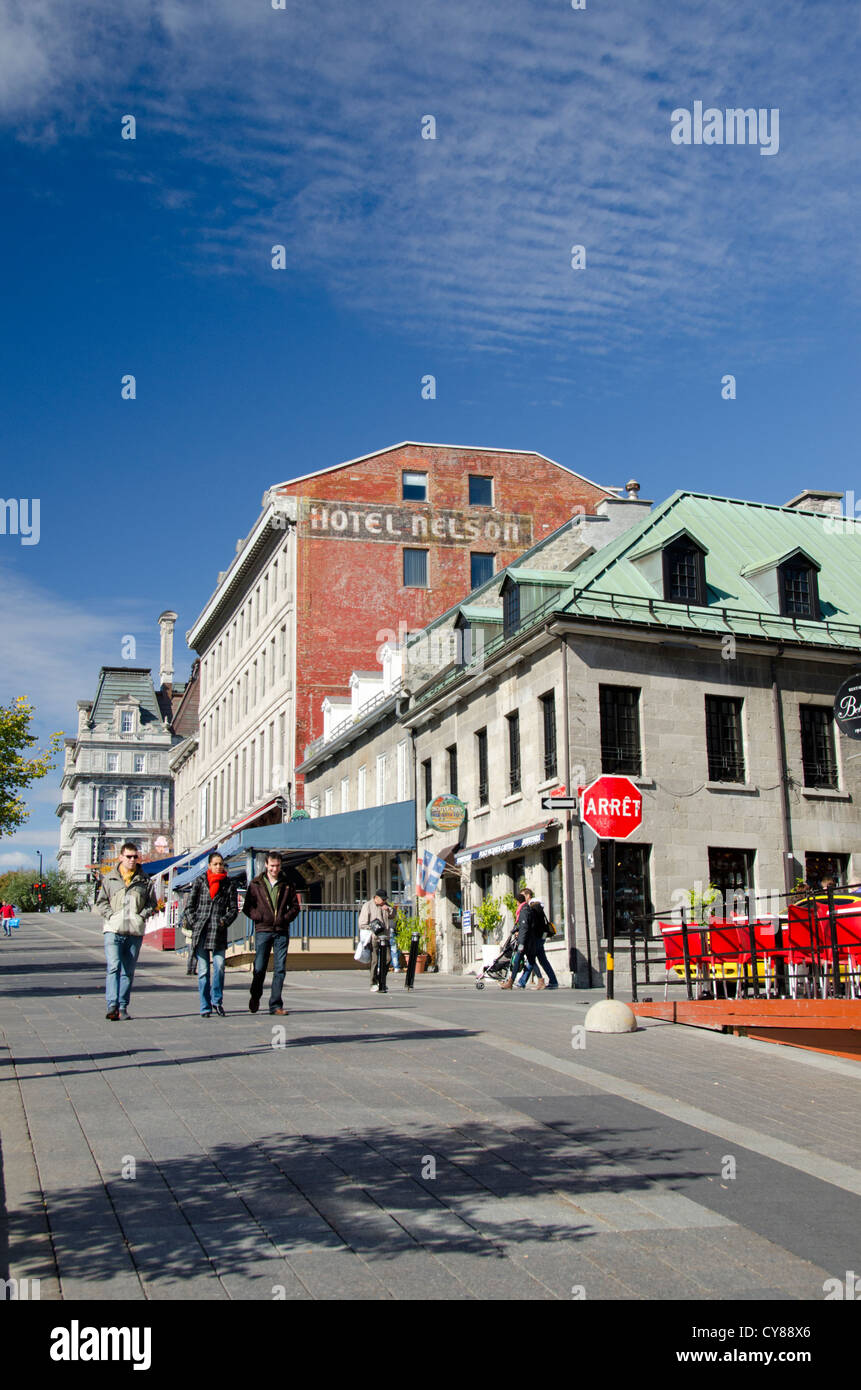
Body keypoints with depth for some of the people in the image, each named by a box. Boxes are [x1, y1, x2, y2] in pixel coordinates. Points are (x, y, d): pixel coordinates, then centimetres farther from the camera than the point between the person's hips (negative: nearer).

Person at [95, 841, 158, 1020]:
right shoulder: (109, 879, 10)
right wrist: (112, 916, -6)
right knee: (114, 967, -14)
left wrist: (142, 915, -2)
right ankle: (112, 1005, -17)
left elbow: (153, 903, 15)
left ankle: (122, 1007, 10)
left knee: (128, 971, 5)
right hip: (113, 931, -2)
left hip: (135, 932, 2)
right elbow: (100, 902, 9)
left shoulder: (145, 881, 11)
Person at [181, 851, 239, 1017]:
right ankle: (205, 1007, 7)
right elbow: (190, 905, 10)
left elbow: (233, 908, 12)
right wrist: (193, 922, -2)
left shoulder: (229, 885, 10)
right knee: (203, 970, 0)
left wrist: (224, 921, -3)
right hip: (200, 931, 0)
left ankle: (217, 1001, 4)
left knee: (219, 965, -14)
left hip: (219, 932, 0)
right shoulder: (199, 882, 9)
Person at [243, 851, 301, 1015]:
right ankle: (255, 997, 24)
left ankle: (276, 1005, 5)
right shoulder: (256, 884, 4)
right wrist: (259, 917, -11)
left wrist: (285, 918, -4)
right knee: (259, 968, -1)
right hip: (263, 930, -2)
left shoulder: (287, 885, 9)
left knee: (280, 969, -1)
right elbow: (247, 907, 5)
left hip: (282, 931, 2)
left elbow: (295, 906, 13)